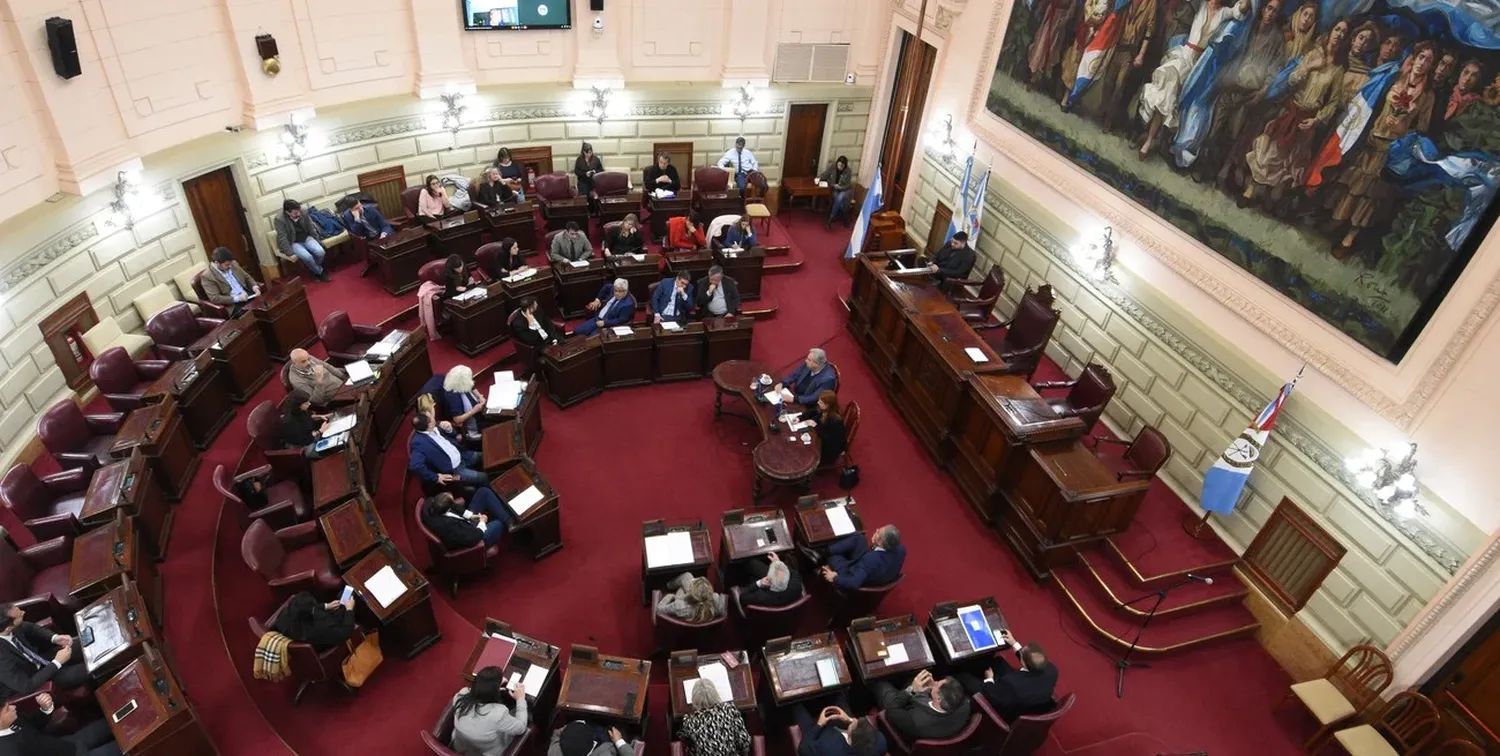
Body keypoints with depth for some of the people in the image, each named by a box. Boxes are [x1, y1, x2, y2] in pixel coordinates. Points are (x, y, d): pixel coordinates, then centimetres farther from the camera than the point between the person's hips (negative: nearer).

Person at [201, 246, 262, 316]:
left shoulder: (233, 264, 10)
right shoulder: (207, 276, -8)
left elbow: (247, 277, 21)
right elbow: (214, 298, -14)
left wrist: (255, 286, -1)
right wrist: (237, 298, -23)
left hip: (248, 295, 7)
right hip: (233, 305, -7)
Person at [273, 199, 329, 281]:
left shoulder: (302, 213, -9)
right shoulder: (279, 219, -22)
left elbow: (311, 228, 3)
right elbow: (282, 238, -20)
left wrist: (318, 241, 5)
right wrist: (290, 253, -24)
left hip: (306, 238, 4)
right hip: (293, 243, -4)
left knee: (320, 252, -21)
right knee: (307, 257, -29)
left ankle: (313, 269, 7)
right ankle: (320, 272, -1)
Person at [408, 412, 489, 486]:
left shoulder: (435, 427, -1)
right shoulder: (419, 442, -25)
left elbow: (454, 436, 15)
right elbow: (415, 466, -38)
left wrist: (449, 429, -10)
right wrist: (436, 477, -27)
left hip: (461, 456, 9)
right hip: (453, 471, -9)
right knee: (483, 478, -16)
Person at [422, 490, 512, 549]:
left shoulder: (431, 506, -23)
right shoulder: (448, 526, -44)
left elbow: (454, 507, 0)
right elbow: (473, 538, -31)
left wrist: (470, 515, -5)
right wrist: (482, 523, -14)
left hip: (466, 521, 8)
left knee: (484, 491, 0)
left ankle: (508, 521, 8)